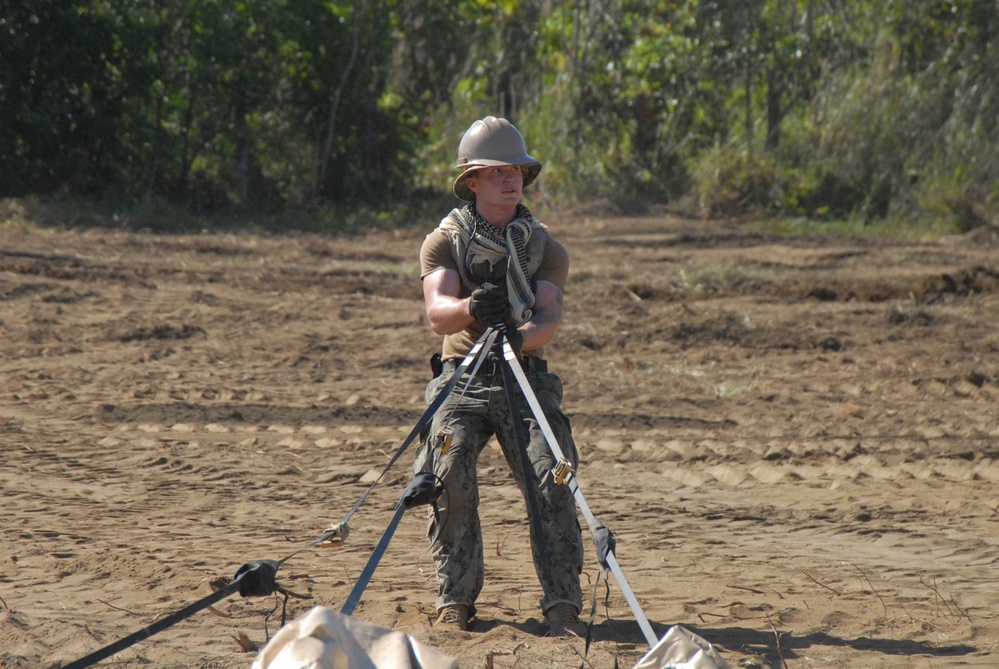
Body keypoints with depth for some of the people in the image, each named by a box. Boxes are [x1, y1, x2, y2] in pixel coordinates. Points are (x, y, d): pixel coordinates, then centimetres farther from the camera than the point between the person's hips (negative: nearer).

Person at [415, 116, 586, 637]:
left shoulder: (545, 249, 11)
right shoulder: (444, 242, 6)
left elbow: (550, 315, -7)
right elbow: (437, 311, -12)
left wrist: (525, 334, -33)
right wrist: (471, 309, -37)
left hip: (527, 381, 1)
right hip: (462, 381, -1)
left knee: (551, 480, -19)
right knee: (450, 478, -22)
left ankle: (563, 605, -19)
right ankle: (455, 601, -11)